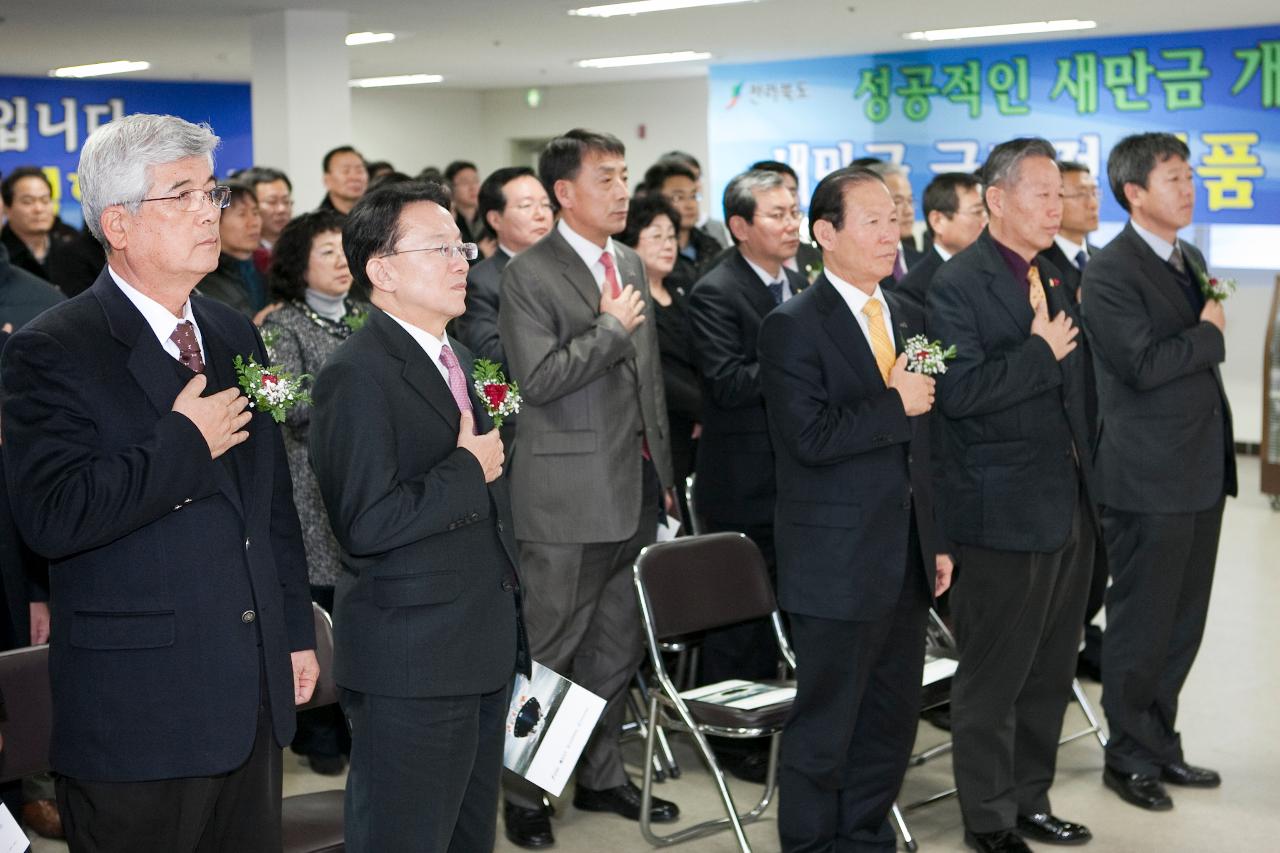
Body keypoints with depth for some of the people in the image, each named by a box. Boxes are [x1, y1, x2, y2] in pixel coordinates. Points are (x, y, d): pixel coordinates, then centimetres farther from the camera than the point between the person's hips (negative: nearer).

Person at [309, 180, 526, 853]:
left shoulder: (456, 358, 14)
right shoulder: (358, 375, -16)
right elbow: (369, 523, -26)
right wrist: (469, 469, -16)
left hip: (484, 653, 9)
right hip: (411, 665, -9)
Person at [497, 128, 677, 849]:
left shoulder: (631, 264, 13)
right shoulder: (530, 275, -10)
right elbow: (539, 378, -21)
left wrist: (664, 473, 18)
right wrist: (610, 327, -15)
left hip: (636, 490, 7)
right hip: (570, 497, -7)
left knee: (617, 648, 16)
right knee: (549, 653, 2)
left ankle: (603, 775, 29)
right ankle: (525, 794, 14)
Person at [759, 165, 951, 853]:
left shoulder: (909, 318, 12)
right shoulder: (793, 327, -11)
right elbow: (811, 437, -22)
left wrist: (937, 541, 16)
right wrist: (893, 403, -15)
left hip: (905, 560, 7)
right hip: (837, 564, -7)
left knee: (892, 718, 15)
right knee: (824, 726, 4)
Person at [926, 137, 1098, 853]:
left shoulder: (1057, 278, 13)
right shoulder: (958, 285, -12)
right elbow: (959, 391, -24)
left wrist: (1091, 479, 14)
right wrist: (1041, 353, -18)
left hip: (1069, 506, 8)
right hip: (1005, 512, -8)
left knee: (1051, 670, 15)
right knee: (994, 674, 3)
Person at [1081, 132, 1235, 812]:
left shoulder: (1190, 260, 14)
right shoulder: (1110, 273, -13)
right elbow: (1142, 365, -24)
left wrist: (1220, 460, 15)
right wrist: (1209, 333, -9)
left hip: (1201, 474, 8)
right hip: (1149, 480, -8)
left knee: (1182, 624, 15)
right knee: (1141, 624, 3)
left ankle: (1160, 743, 28)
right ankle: (1130, 756, 16)